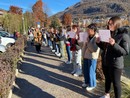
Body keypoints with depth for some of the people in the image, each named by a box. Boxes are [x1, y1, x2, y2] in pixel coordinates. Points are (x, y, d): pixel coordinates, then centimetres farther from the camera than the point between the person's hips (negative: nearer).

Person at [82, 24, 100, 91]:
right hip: (86, 56, 8)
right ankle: (87, 82, 37)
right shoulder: (88, 37, 7)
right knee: (85, 71, 18)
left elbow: (95, 49, -25)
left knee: (91, 72, 5)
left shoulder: (97, 38, -16)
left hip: (92, 57, -8)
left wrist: (88, 43, -21)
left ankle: (92, 85, 24)